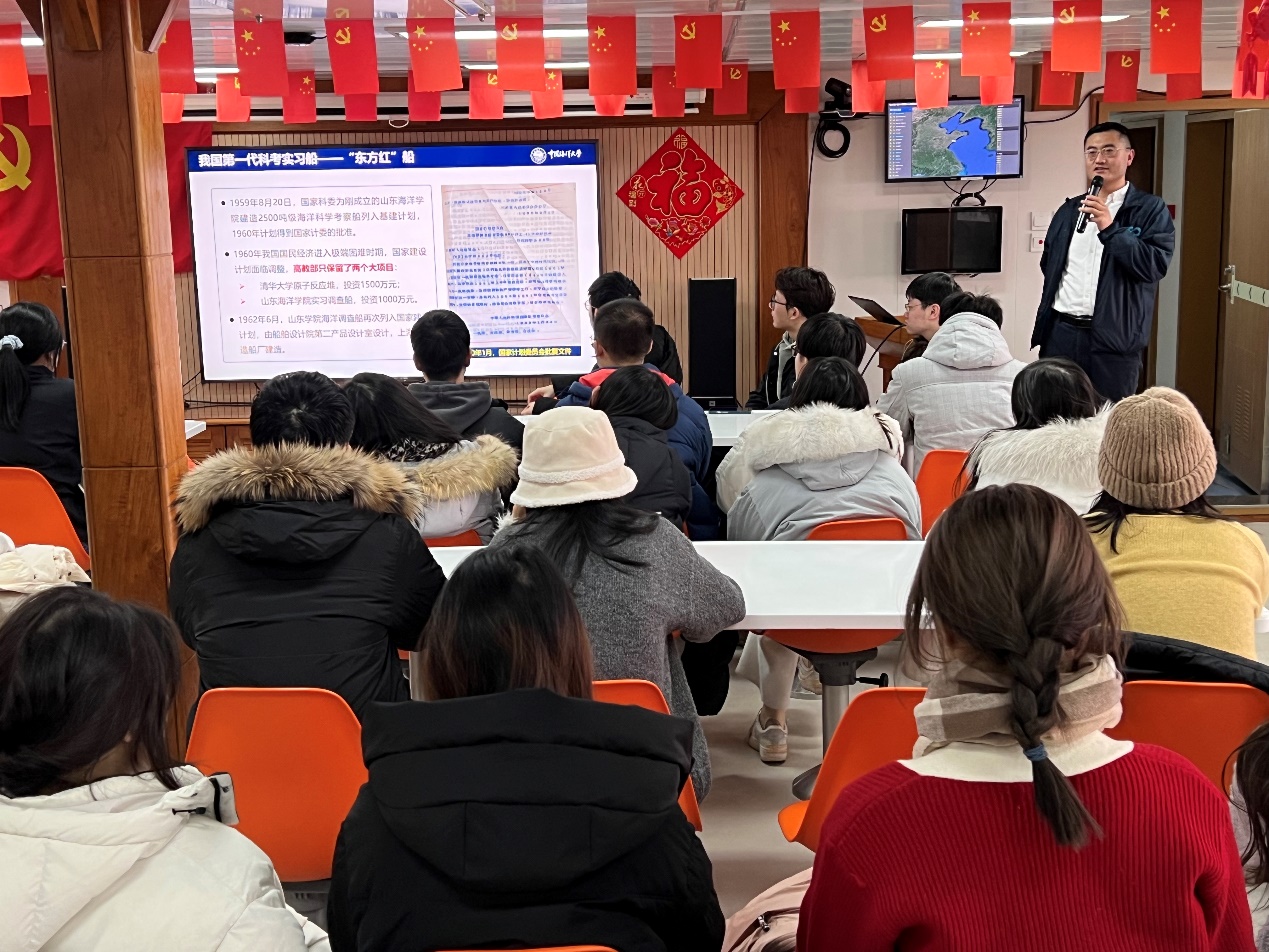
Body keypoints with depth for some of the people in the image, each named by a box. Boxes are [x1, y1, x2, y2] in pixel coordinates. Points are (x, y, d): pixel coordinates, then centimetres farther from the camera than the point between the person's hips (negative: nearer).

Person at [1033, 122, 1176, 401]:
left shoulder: (1150, 209, 0)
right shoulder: (1069, 209, 15)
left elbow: (1156, 264, -13)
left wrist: (1109, 228, -19)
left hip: (1114, 339, -4)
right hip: (1061, 332, 4)